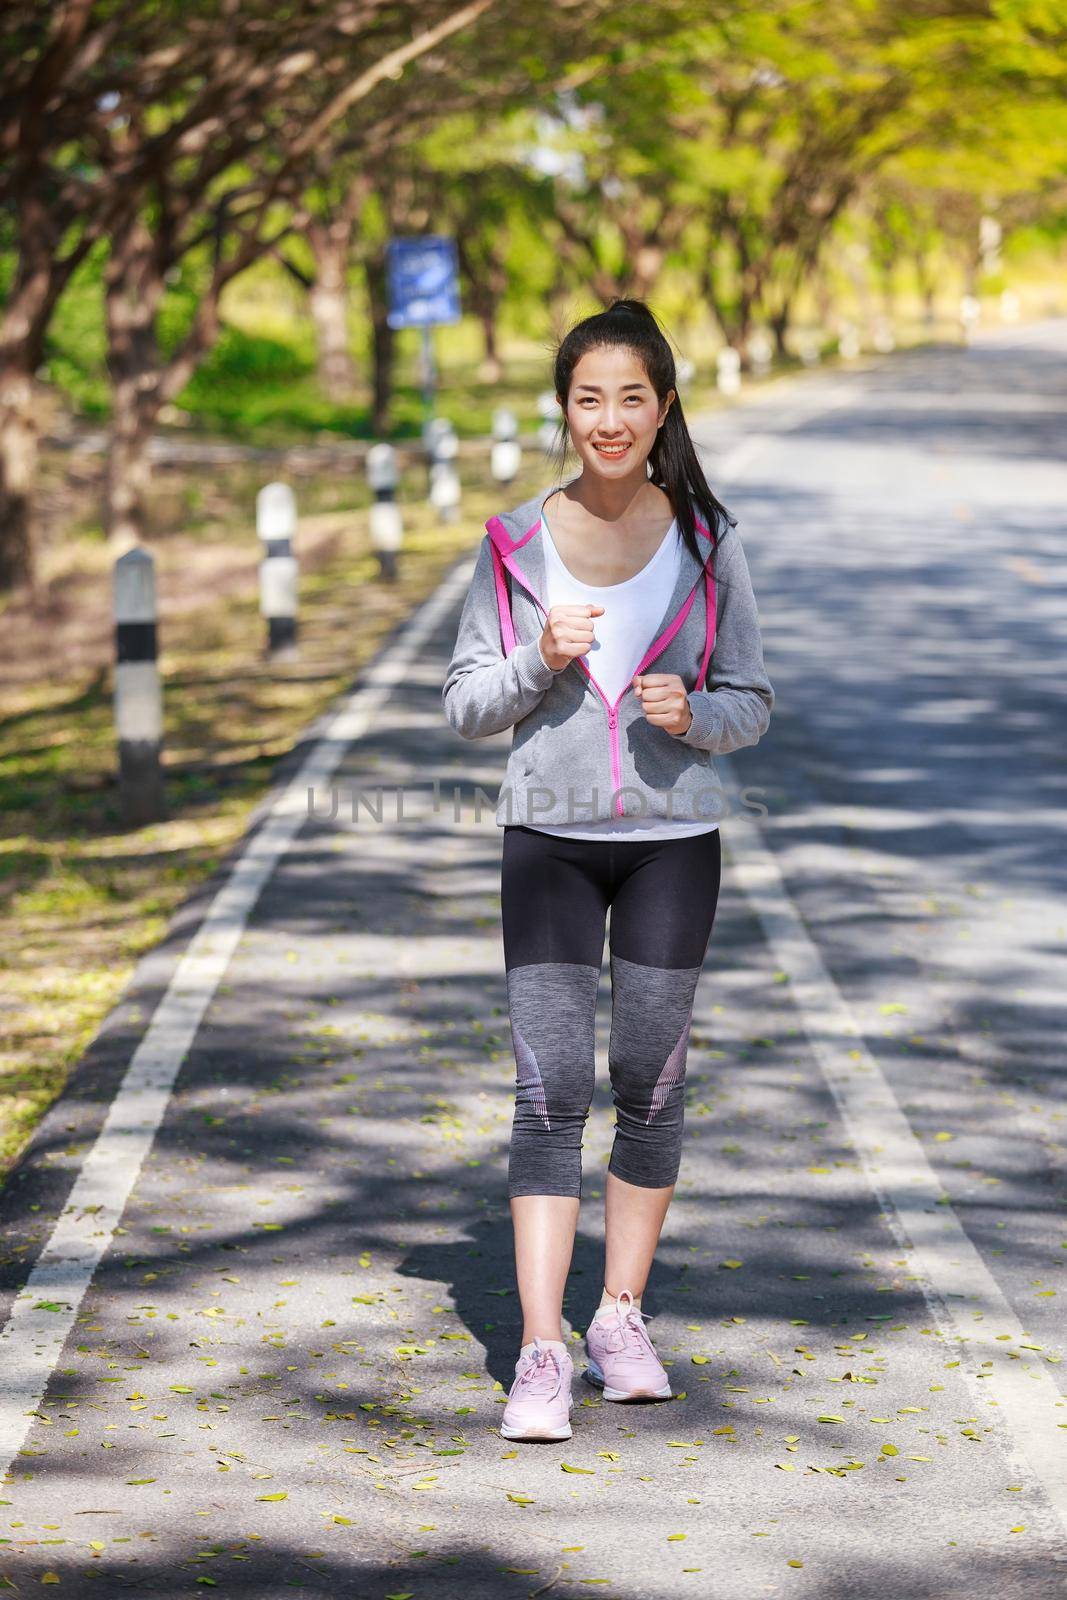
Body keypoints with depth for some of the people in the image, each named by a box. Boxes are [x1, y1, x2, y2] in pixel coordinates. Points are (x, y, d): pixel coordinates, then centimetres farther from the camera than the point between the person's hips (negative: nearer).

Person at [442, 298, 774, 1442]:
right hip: (549, 836, -1)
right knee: (550, 1086, -8)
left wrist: (693, 712, -15)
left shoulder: (705, 542, 2)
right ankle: (541, 1353, -8)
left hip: (674, 840, 1)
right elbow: (464, 705, 4)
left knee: (650, 1080, 7)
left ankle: (621, 1321, 22)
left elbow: (752, 700, 6)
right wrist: (540, 663, -14)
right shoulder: (518, 543, 1)